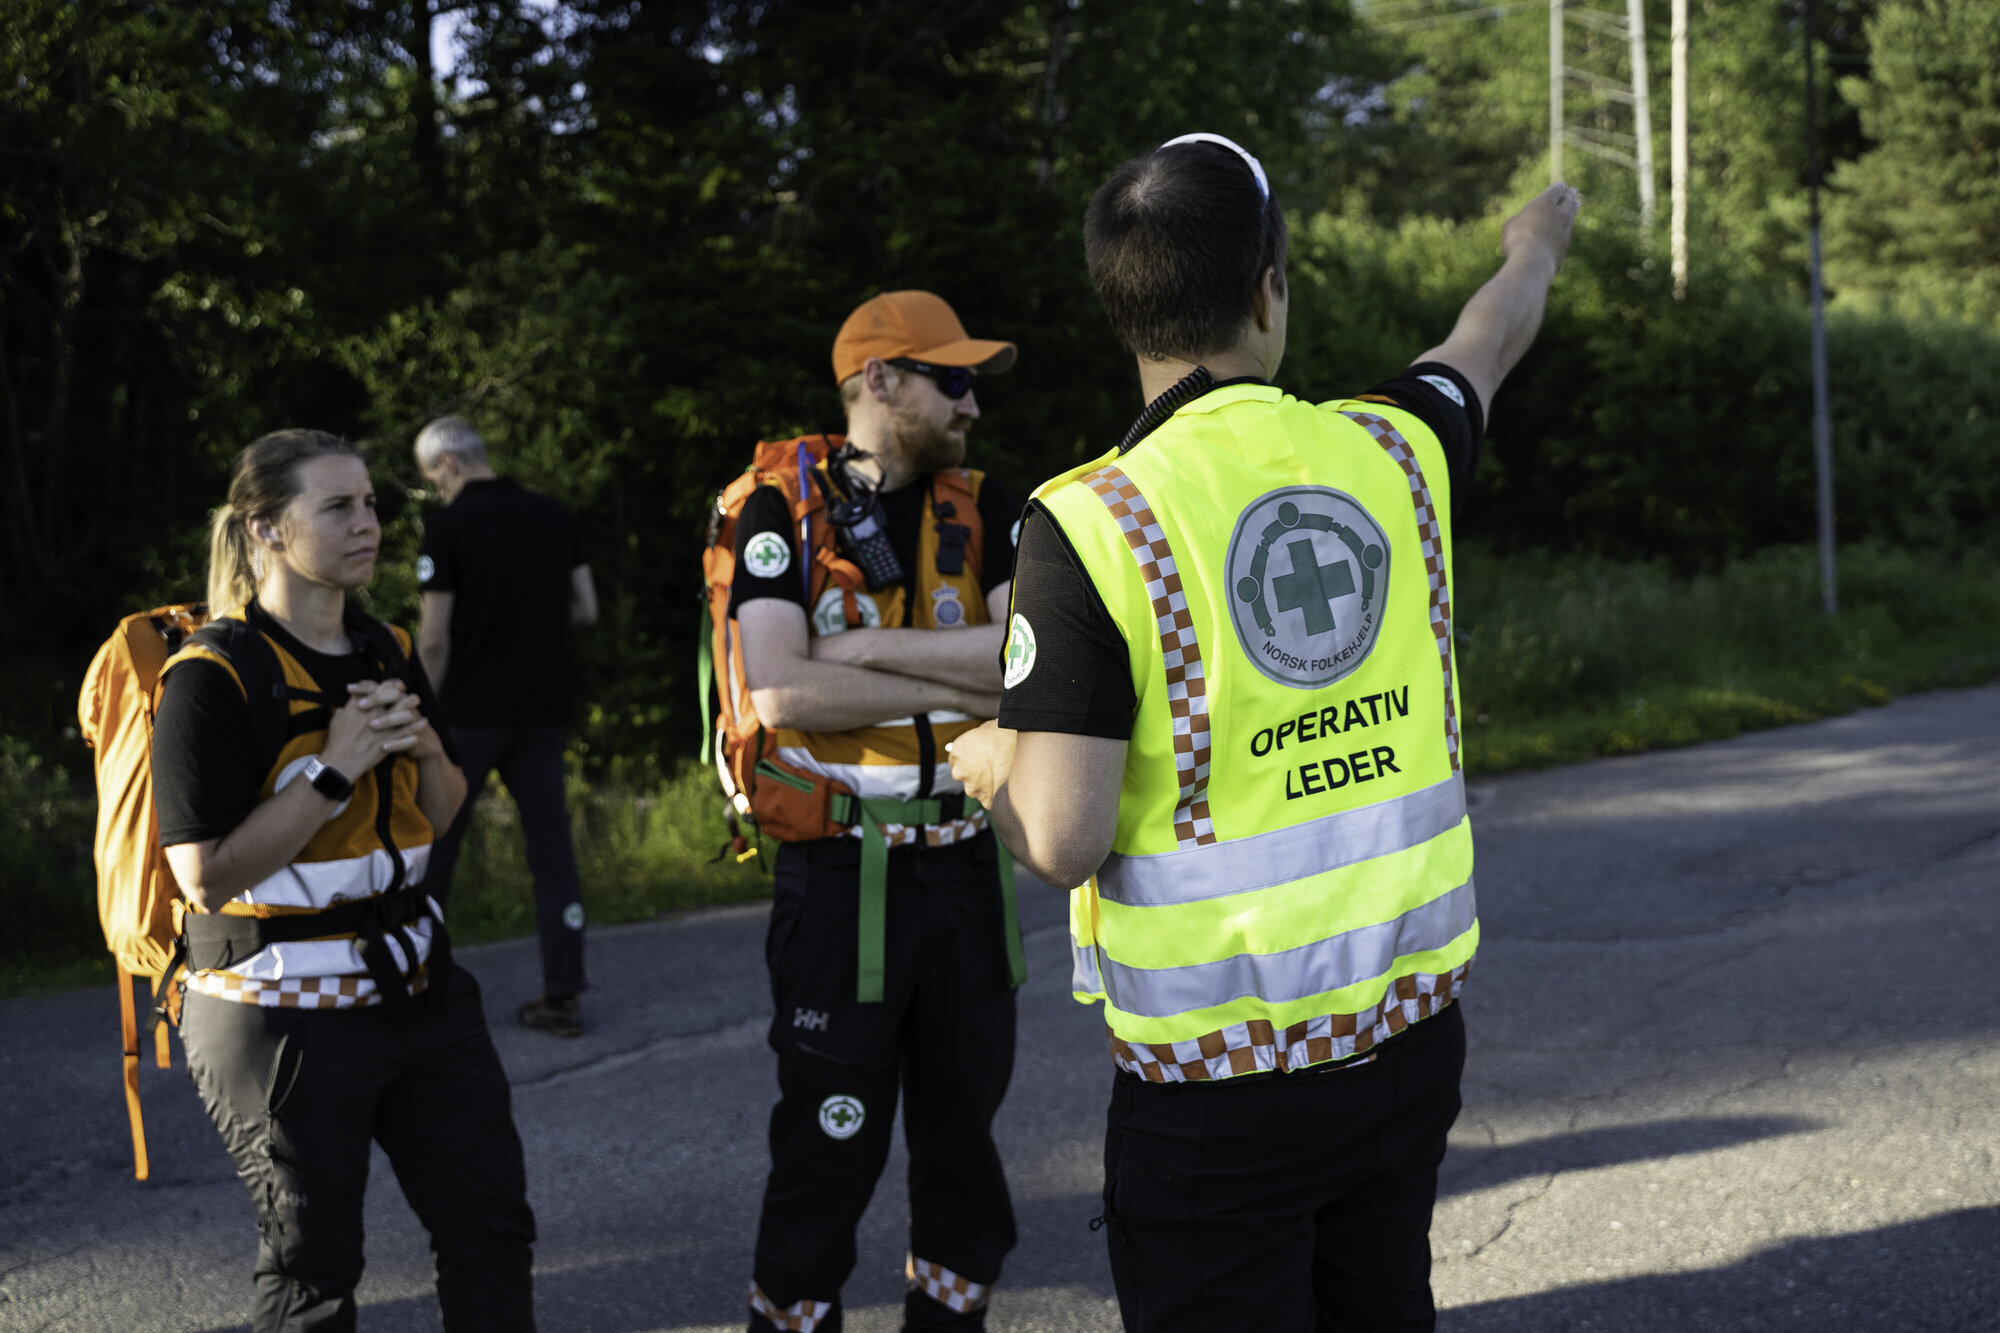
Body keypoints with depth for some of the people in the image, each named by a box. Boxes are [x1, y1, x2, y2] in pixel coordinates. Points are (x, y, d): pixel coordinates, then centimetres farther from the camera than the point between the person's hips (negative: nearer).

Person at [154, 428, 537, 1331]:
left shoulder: (386, 652, 8)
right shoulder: (214, 675, -15)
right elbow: (206, 876, -20)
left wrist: (425, 749, -3)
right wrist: (334, 771, -21)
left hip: (411, 981, 7)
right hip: (280, 1014, -7)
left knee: (491, 1222, 9)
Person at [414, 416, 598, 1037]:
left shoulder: (448, 525, -9)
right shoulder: (555, 515, 5)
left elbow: (435, 638, -11)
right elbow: (586, 609, 9)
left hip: (470, 715, -4)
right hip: (542, 711, 4)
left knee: (433, 846, 9)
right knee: (552, 850, 5)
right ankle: (562, 995, 3)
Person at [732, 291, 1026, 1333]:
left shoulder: (985, 513, 6)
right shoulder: (784, 513, -5)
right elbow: (780, 693, -18)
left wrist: (866, 646, -16)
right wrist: (958, 683, -14)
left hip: (965, 864, 4)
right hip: (838, 874, -4)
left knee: (963, 1125, 15)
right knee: (828, 1141, 3)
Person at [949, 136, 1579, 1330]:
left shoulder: (1094, 525, -16)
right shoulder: (1392, 456, -1)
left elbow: (1062, 842, -18)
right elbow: (1492, 342, 23)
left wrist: (987, 762, 5)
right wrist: (1536, 247, 45)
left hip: (1219, 1076, -4)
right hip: (1412, 1028, 5)